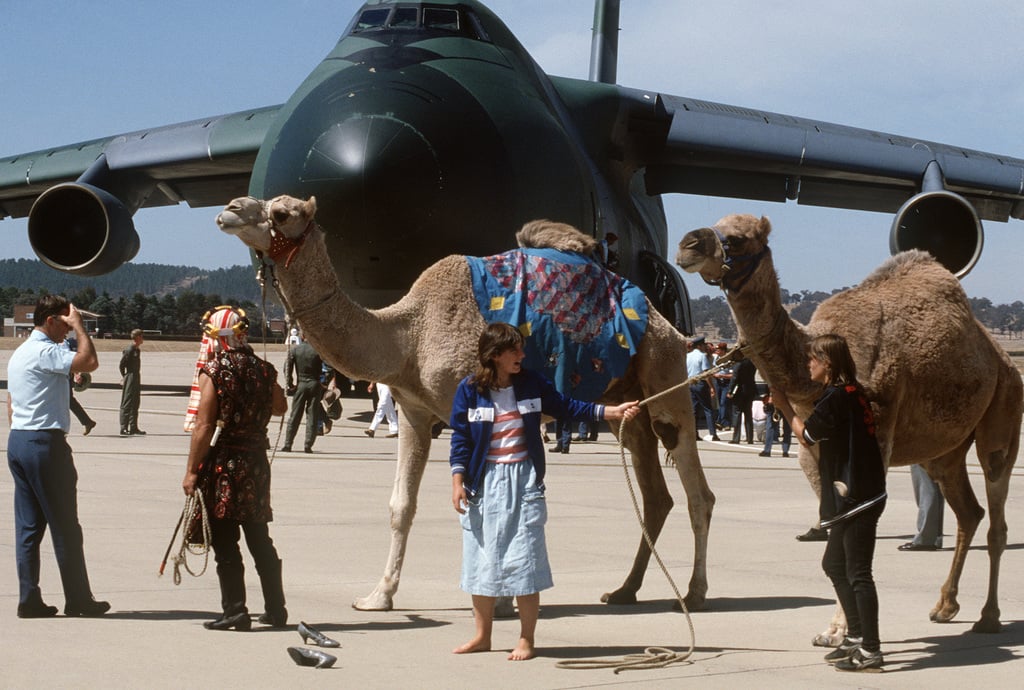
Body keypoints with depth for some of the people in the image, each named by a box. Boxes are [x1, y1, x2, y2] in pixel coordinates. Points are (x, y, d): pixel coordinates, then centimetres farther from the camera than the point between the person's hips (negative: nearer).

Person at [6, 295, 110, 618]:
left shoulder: (18, 354, 18)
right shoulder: (46, 352, -13)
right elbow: (89, 361, -27)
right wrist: (79, 326, -14)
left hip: (17, 442, 10)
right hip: (45, 443, -10)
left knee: (28, 525, 7)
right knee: (65, 527, -2)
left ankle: (29, 600, 6)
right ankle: (78, 599, 4)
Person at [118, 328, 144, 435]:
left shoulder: (137, 350, 12)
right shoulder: (129, 350, -16)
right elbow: (121, 366, -14)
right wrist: (125, 377, -5)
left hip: (136, 379, 9)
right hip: (130, 379, -9)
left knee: (135, 404, 12)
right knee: (127, 404, -5)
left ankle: (133, 428, 18)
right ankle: (124, 428, -3)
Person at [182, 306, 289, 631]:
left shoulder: (213, 372, -11)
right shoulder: (262, 369, 4)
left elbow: (204, 426, -15)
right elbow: (280, 408, 22)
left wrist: (191, 471, -12)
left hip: (222, 463, -5)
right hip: (256, 461, 5)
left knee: (225, 543, 0)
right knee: (260, 540, 14)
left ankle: (234, 610, -3)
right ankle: (276, 609, 18)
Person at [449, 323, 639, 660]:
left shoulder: (531, 383, 2)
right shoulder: (470, 389, -3)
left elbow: (567, 407, 9)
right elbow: (460, 438, -1)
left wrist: (612, 411, 2)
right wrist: (458, 481, -8)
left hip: (523, 481, 0)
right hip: (485, 482, 0)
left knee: (524, 561, -3)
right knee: (481, 559, 7)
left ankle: (526, 639, 7)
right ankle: (482, 635, 20)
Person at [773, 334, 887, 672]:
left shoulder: (835, 397, -16)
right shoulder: (853, 392, 12)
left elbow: (806, 435, -6)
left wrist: (784, 406, 8)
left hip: (857, 497, -10)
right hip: (855, 495, 10)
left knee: (858, 573, -7)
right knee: (835, 564, 20)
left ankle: (870, 651, -3)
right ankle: (856, 637, 26)